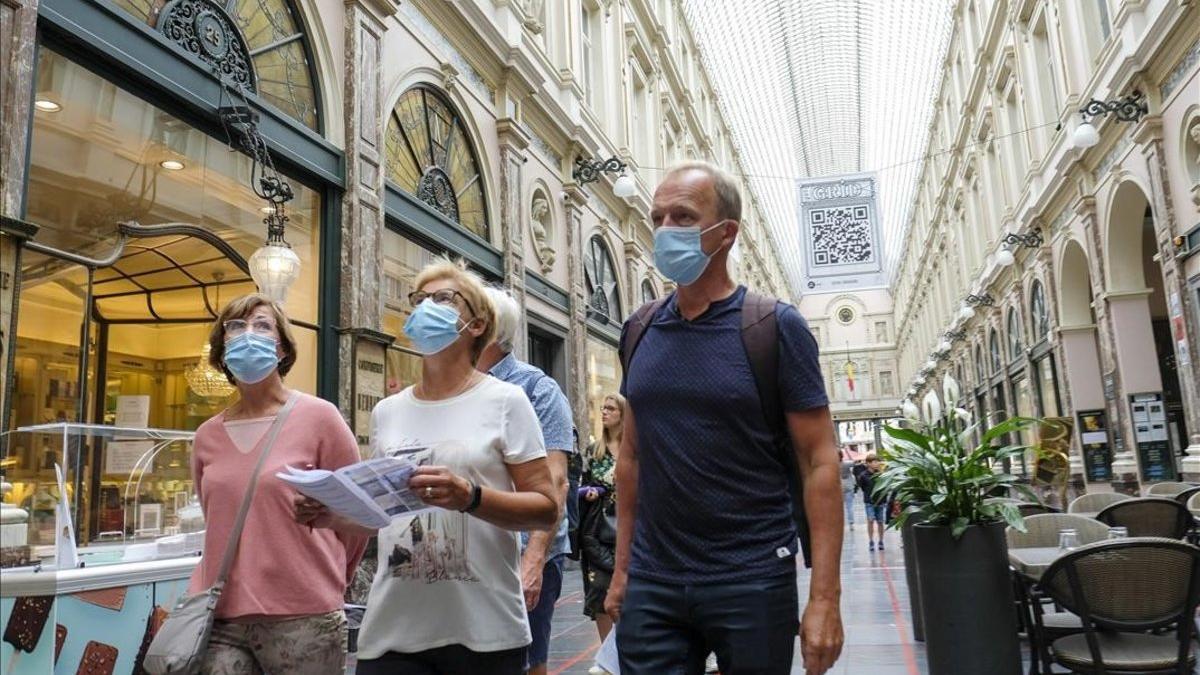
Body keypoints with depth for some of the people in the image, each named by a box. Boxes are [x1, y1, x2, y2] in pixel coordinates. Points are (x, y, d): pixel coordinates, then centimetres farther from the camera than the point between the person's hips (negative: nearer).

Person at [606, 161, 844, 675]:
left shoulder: (775, 328, -7)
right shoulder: (639, 331, 6)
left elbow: (819, 462, -8)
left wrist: (824, 597, -14)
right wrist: (621, 568, 10)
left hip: (753, 580, -3)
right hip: (651, 584, 3)